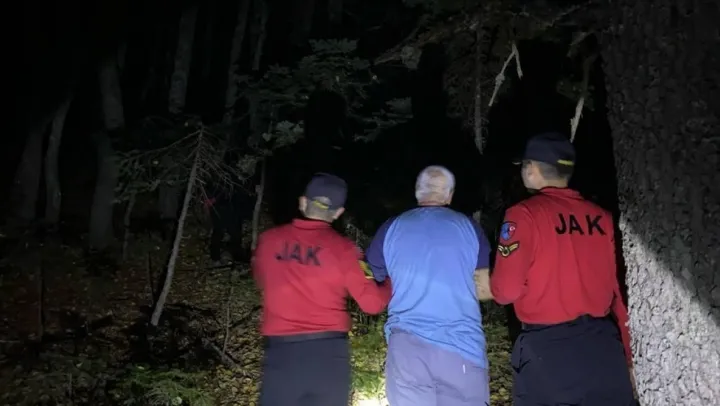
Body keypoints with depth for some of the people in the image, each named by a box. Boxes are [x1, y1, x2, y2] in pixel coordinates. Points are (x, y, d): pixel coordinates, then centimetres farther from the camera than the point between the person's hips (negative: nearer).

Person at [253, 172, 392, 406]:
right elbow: (373, 302, -5)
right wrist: (392, 282, 14)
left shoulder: (269, 240, 0)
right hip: (328, 351, -1)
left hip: (280, 351, 1)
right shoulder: (342, 248, -7)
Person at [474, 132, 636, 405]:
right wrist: (625, 354, 16)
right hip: (603, 344, 4)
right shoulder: (602, 217, 4)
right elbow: (619, 291, 7)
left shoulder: (525, 214, -8)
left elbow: (508, 288, -12)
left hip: (547, 348, -4)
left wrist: (490, 288, 11)